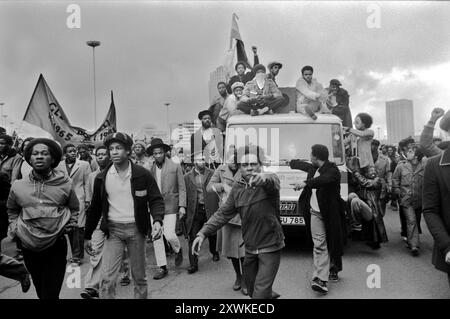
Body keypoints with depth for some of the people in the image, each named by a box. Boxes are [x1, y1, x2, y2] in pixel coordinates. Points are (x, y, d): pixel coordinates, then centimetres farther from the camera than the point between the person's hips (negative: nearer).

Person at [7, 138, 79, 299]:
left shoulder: (65, 183, -4)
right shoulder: (17, 186, -1)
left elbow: (74, 208, 11)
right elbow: (12, 210, 18)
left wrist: (68, 226, 0)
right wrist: (14, 229, 7)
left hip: (56, 246, -2)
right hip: (28, 247, 2)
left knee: (51, 293, -1)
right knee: (40, 291, 18)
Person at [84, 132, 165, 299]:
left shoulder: (143, 174, -4)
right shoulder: (102, 178, 3)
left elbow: (156, 200, -3)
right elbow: (95, 208, 10)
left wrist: (157, 220, -22)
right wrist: (87, 236, 13)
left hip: (136, 229, -1)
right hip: (113, 230, 1)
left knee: (139, 277, 11)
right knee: (107, 279, -5)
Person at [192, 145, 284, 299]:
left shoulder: (269, 181, -14)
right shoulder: (237, 189, -1)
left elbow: (273, 182, -38)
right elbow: (223, 214, 0)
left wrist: (263, 178, -62)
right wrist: (203, 233, -12)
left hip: (270, 247, -5)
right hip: (250, 249, 5)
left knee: (260, 293, -10)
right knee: (252, 290, 23)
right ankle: (270, 294, 52)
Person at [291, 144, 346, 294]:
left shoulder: (332, 170, -14)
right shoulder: (314, 168, 8)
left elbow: (324, 179, -36)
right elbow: (302, 165, 30)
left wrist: (306, 183, -45)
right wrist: (291, 162, 47)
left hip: (330, 214, -4)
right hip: (316, 213, 5)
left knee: (333, 244, 10)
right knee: (319, 245, -5)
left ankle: (333, 270, 31)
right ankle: (320, 279, -10)